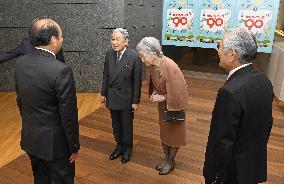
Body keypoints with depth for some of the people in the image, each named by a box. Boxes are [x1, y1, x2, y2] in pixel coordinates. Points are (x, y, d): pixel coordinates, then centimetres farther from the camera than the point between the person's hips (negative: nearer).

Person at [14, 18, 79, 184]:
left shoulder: (20, 63, -5)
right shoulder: (61, 70, -27)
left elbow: (20, 101, 7)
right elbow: (68, 115, -22)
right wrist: (75, 146, -8)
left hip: (30, 139, 7)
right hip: (55, 142, -7)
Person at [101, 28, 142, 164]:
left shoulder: (134, 56, -18)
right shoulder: (109, 54, -4)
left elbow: (137, 81, -14)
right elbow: (106, 75, 5)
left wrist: (135, 101, -11)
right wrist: (103, 93, 7)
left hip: (126, 98, -4)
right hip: (112, 97, 4)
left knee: (127, 125, 13)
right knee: (116, 124, 19)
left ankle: (127, 149, 35)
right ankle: (119, 146, 40)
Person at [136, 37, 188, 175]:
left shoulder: (170, 66, -33)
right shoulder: (151, 65, -12)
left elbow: (177, 90, -26)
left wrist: (162, 97, -21)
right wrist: (154, 93, -9)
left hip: (174, 104, -6)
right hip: (162, 104, 7)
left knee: (173, 133, 12)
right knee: (163, 131, 19)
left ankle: (171, 161, 32)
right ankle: (166, 158, 39)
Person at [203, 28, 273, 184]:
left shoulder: (230, 92, -32)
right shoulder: (264, 80, -5)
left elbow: (223, 142, -26)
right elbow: (267, 124, 6)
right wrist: (256, 150, 19)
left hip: (233, 171, -7)